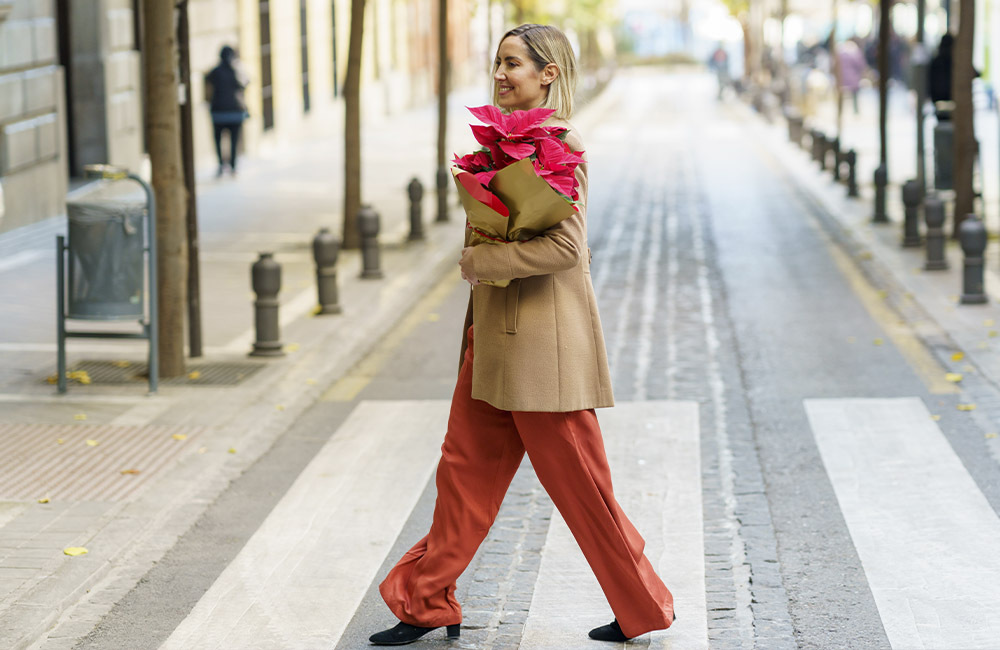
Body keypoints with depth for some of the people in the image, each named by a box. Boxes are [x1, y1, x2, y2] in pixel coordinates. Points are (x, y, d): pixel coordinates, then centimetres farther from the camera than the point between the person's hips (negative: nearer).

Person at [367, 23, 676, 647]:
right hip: (496, 335, 9)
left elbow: (566, 245, -23)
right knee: (466, 469, 11)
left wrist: (481, 260, -17)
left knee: (578, 483, 1)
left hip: (543, 339, -9)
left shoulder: (560, 143, -15)